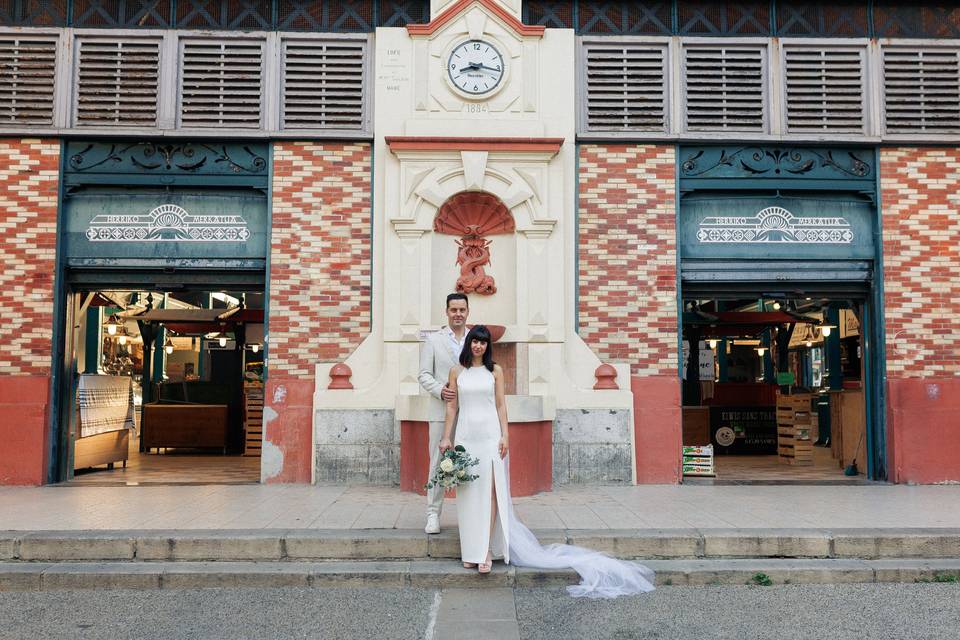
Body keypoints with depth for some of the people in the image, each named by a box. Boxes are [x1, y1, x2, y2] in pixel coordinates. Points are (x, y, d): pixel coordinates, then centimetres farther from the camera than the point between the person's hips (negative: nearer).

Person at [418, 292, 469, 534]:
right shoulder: (433, 340, 7)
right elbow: (424, 375, 3)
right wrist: (440, 390, -15)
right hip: (442, 411, -1)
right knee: (438, 463, 1)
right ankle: (433, 515, 9)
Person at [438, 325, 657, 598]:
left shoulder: (495, 370, 6)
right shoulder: (456, 371, 9)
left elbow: (500, 404, 4)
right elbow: (452, 406, 8)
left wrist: (505, 435, -4)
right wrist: (446, 437, 2)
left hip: (490, 435, -2)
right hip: (465, 435, 2)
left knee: (489, 490, -10)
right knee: (467, 492, 4)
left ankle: (487, 550, -7)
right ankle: (471, 550, 14)